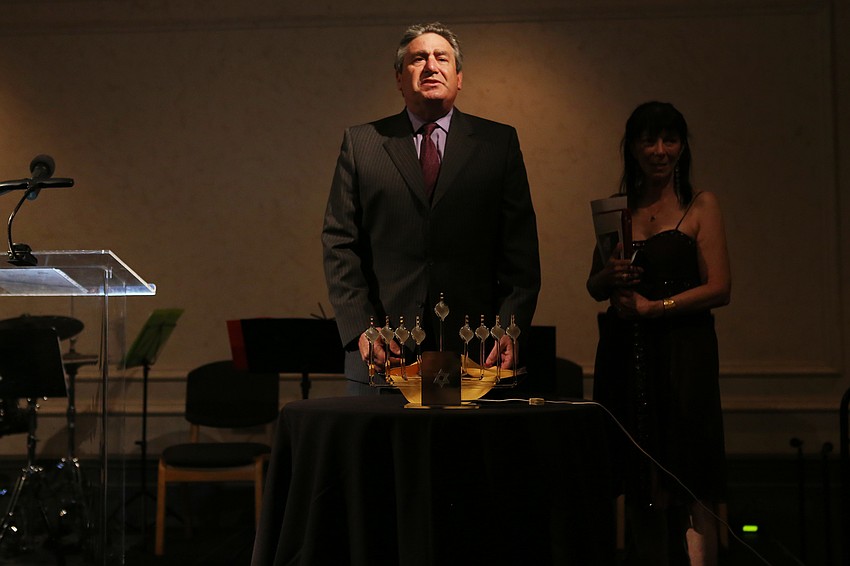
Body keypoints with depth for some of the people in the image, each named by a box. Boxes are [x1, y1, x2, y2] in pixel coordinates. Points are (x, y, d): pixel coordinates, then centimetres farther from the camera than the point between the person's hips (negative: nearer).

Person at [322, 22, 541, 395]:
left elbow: (520, 248, 5)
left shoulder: (499, 142, 10)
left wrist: (511, 328, -7)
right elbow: (340, 244, 5)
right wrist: (360, 328, -7)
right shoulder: (361, 143, 10)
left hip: (474, 350, 0)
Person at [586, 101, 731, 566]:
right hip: (625, 355, 4)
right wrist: (609, 275, -7)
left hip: (683, 355, -4)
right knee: (638, 484, 6)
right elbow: (594, 287, 16)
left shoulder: (700, 206, 1)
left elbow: (719, 288, -7)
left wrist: (651, 306, -13)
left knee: (687, 486, -7)